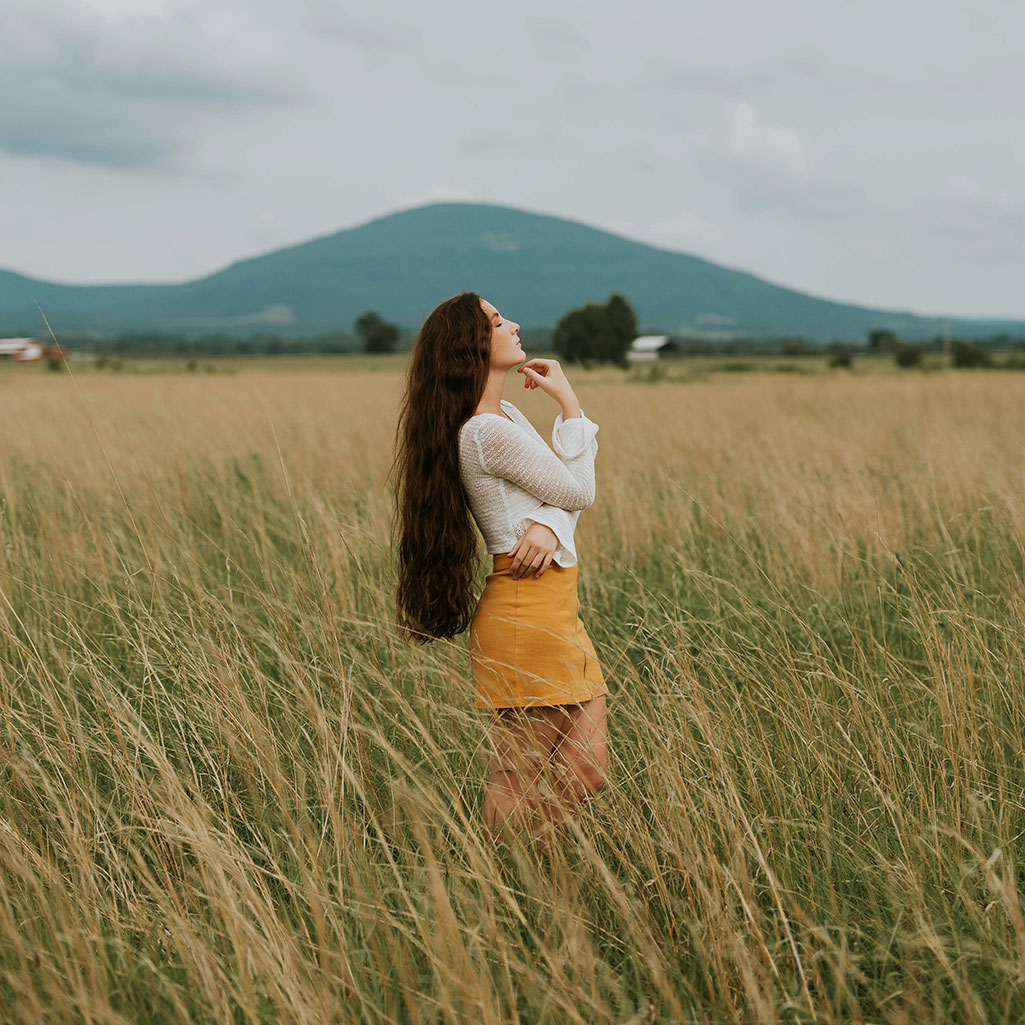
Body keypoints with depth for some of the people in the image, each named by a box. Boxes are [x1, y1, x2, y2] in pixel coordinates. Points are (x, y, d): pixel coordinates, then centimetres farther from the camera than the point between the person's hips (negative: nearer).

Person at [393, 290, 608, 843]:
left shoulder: (507, 416, 17)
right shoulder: (490, 431, -15)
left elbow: (559, 495, 13)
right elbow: (579, 491, -6)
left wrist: (549, 525, -11)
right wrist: (568, 401, 2)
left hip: (554, 608, 10)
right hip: (526, 614, -10)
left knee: (587, 772, 8)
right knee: (517, 781, -1)